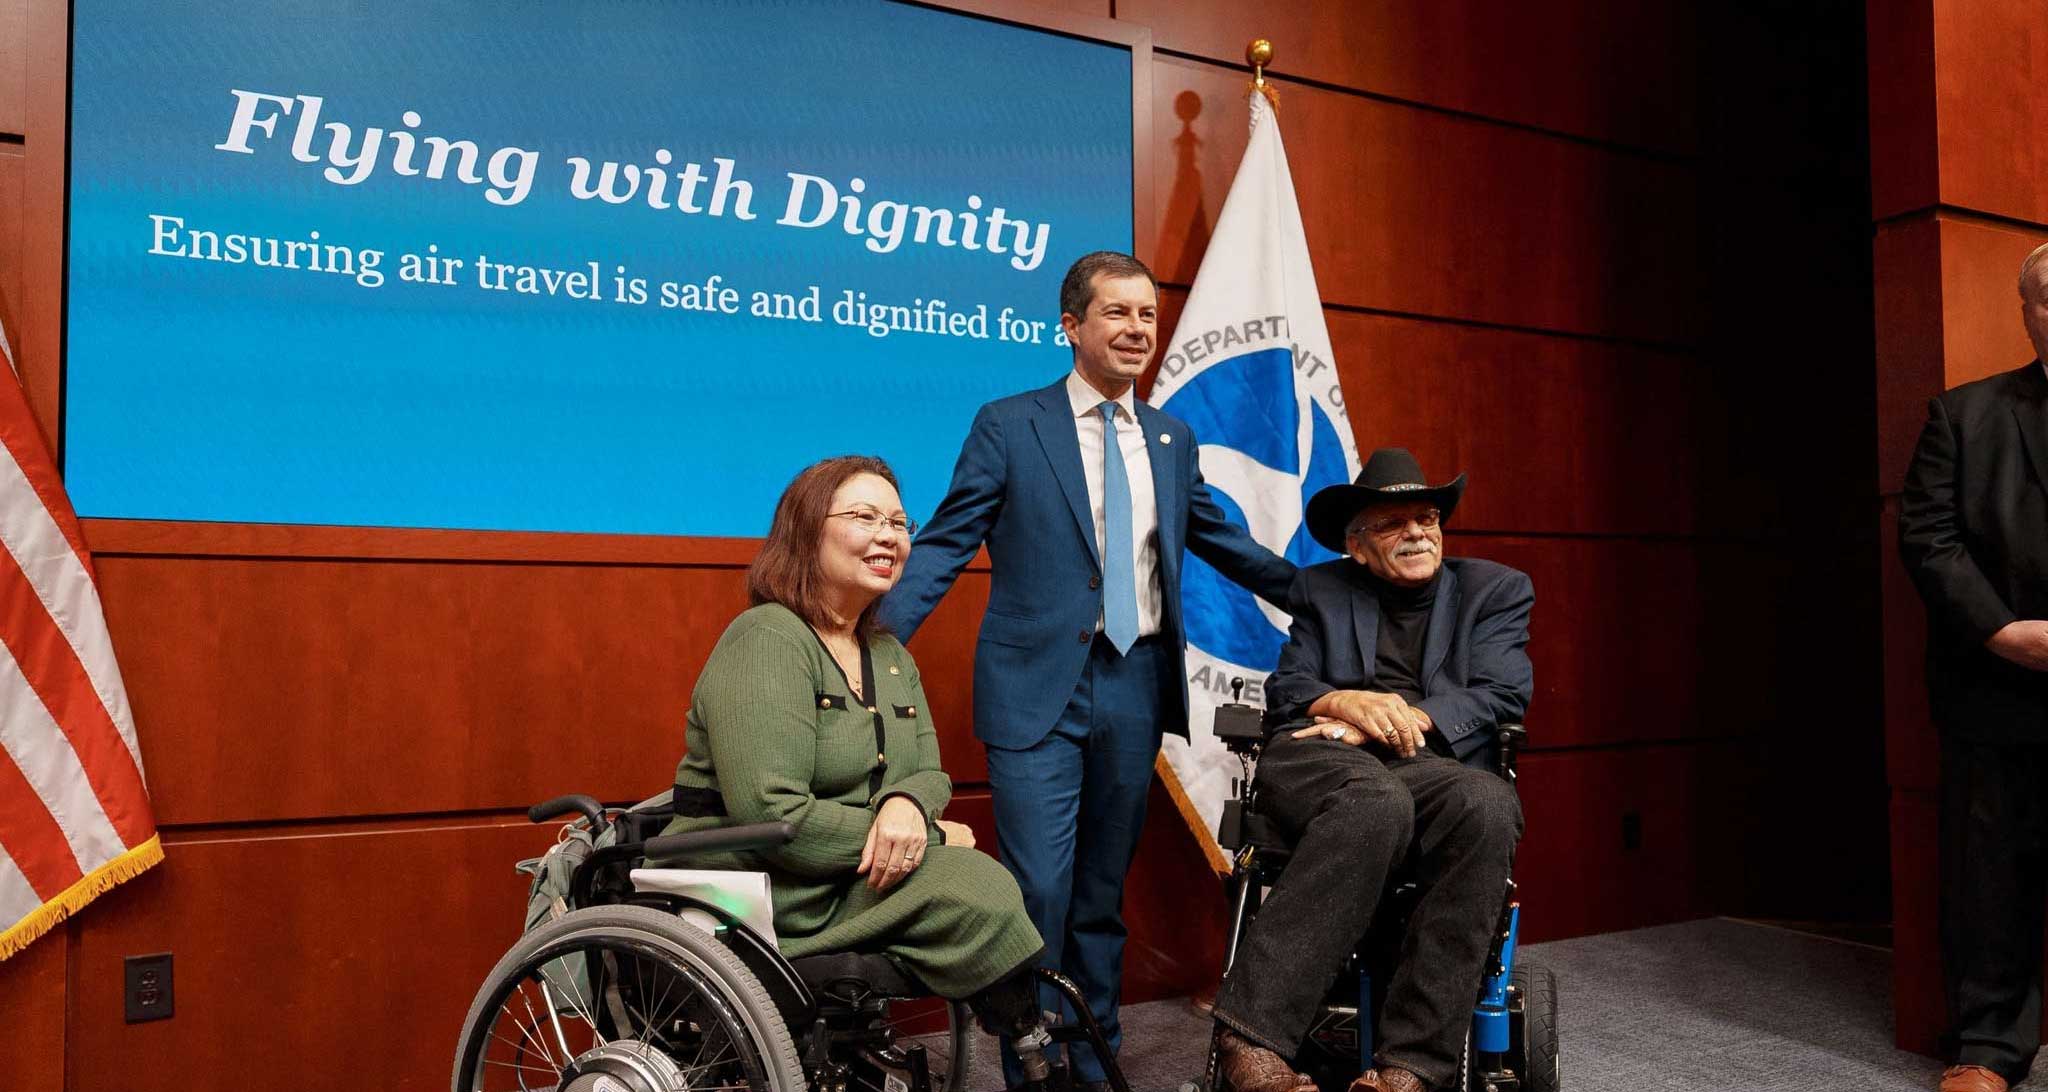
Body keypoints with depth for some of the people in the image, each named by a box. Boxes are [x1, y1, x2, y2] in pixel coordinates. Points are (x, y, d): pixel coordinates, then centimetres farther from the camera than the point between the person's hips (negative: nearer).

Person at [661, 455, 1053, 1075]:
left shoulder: (890, 657, 12)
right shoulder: (767, 641, -15)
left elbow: (929, 773, 8)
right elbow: (772, 816, -23)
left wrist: (908, 804, -19)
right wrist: (930, 836, -16)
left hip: (856, 881, 7)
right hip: (768, 899, -7)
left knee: (980, 882, -19)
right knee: (974, 884, -22)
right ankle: (1040, 1058, -5)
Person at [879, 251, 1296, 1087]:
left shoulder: (1173, 438, 13)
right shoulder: (1008, 425, -1)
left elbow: (1221, 540, 22)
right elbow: (945, 546, -4)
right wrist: (874, 640, -15)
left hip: (1137, 684, 4)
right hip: (1040, 687, -4)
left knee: (1104, 891, 13)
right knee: (1039, 890, -6)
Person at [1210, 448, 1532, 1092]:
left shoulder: (1496, 590, 18)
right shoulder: (1321, 590, 22)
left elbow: (1502, 697, 3)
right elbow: (1285, 691, 11)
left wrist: (1383, 721, -8)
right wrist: (1347, 702, -12)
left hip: (1434, 763, 1)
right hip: (1319, 760, -1)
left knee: (1488, 804, -36)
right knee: (1378, 802, -38)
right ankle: (1254, 1038, -41)